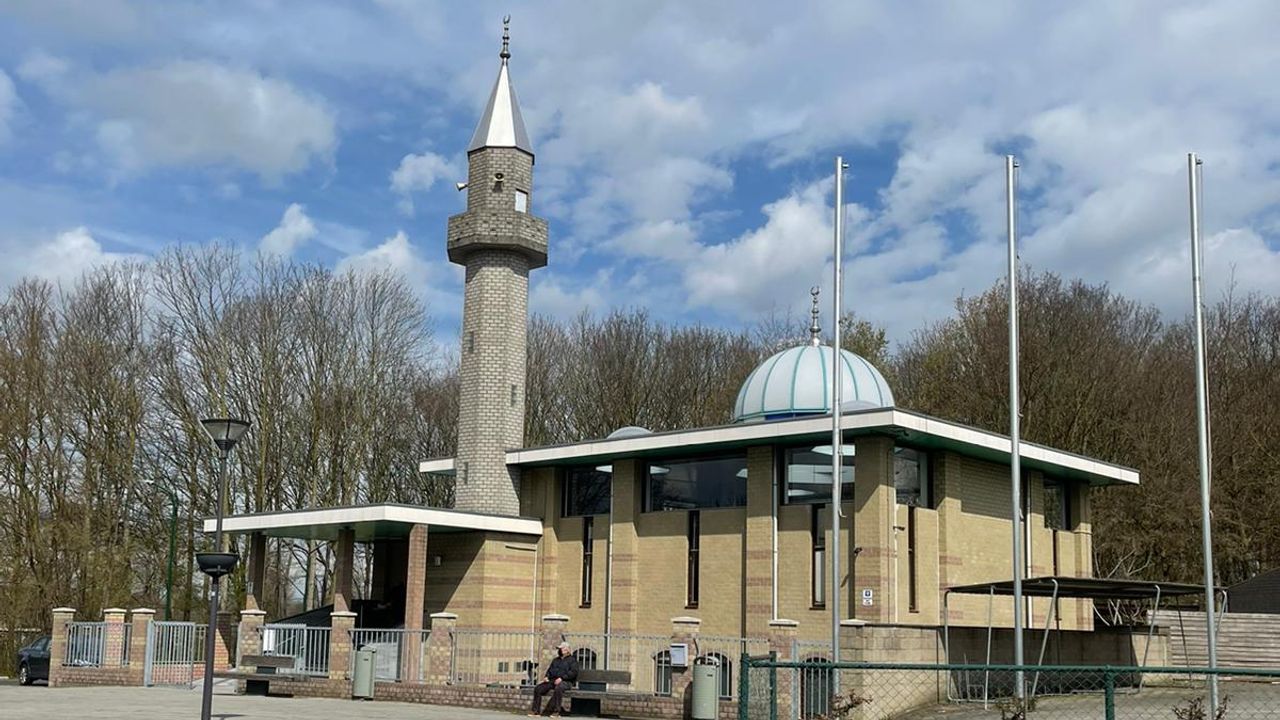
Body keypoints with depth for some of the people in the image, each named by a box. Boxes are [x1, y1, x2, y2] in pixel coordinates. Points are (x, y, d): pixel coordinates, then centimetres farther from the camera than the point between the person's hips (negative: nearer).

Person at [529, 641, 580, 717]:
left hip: (565, 681, -6)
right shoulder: (556, 660, 28)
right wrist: (546, 676, 2)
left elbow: (573, 672, -6)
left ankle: (556, 712, -38)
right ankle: (535, 711, -13)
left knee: (558, 688, -41)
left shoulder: (572, 659, 8)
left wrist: (562, 678, -17)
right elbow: (550, 670, 26)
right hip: (552, 680, 6)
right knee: (538, 688, -15)